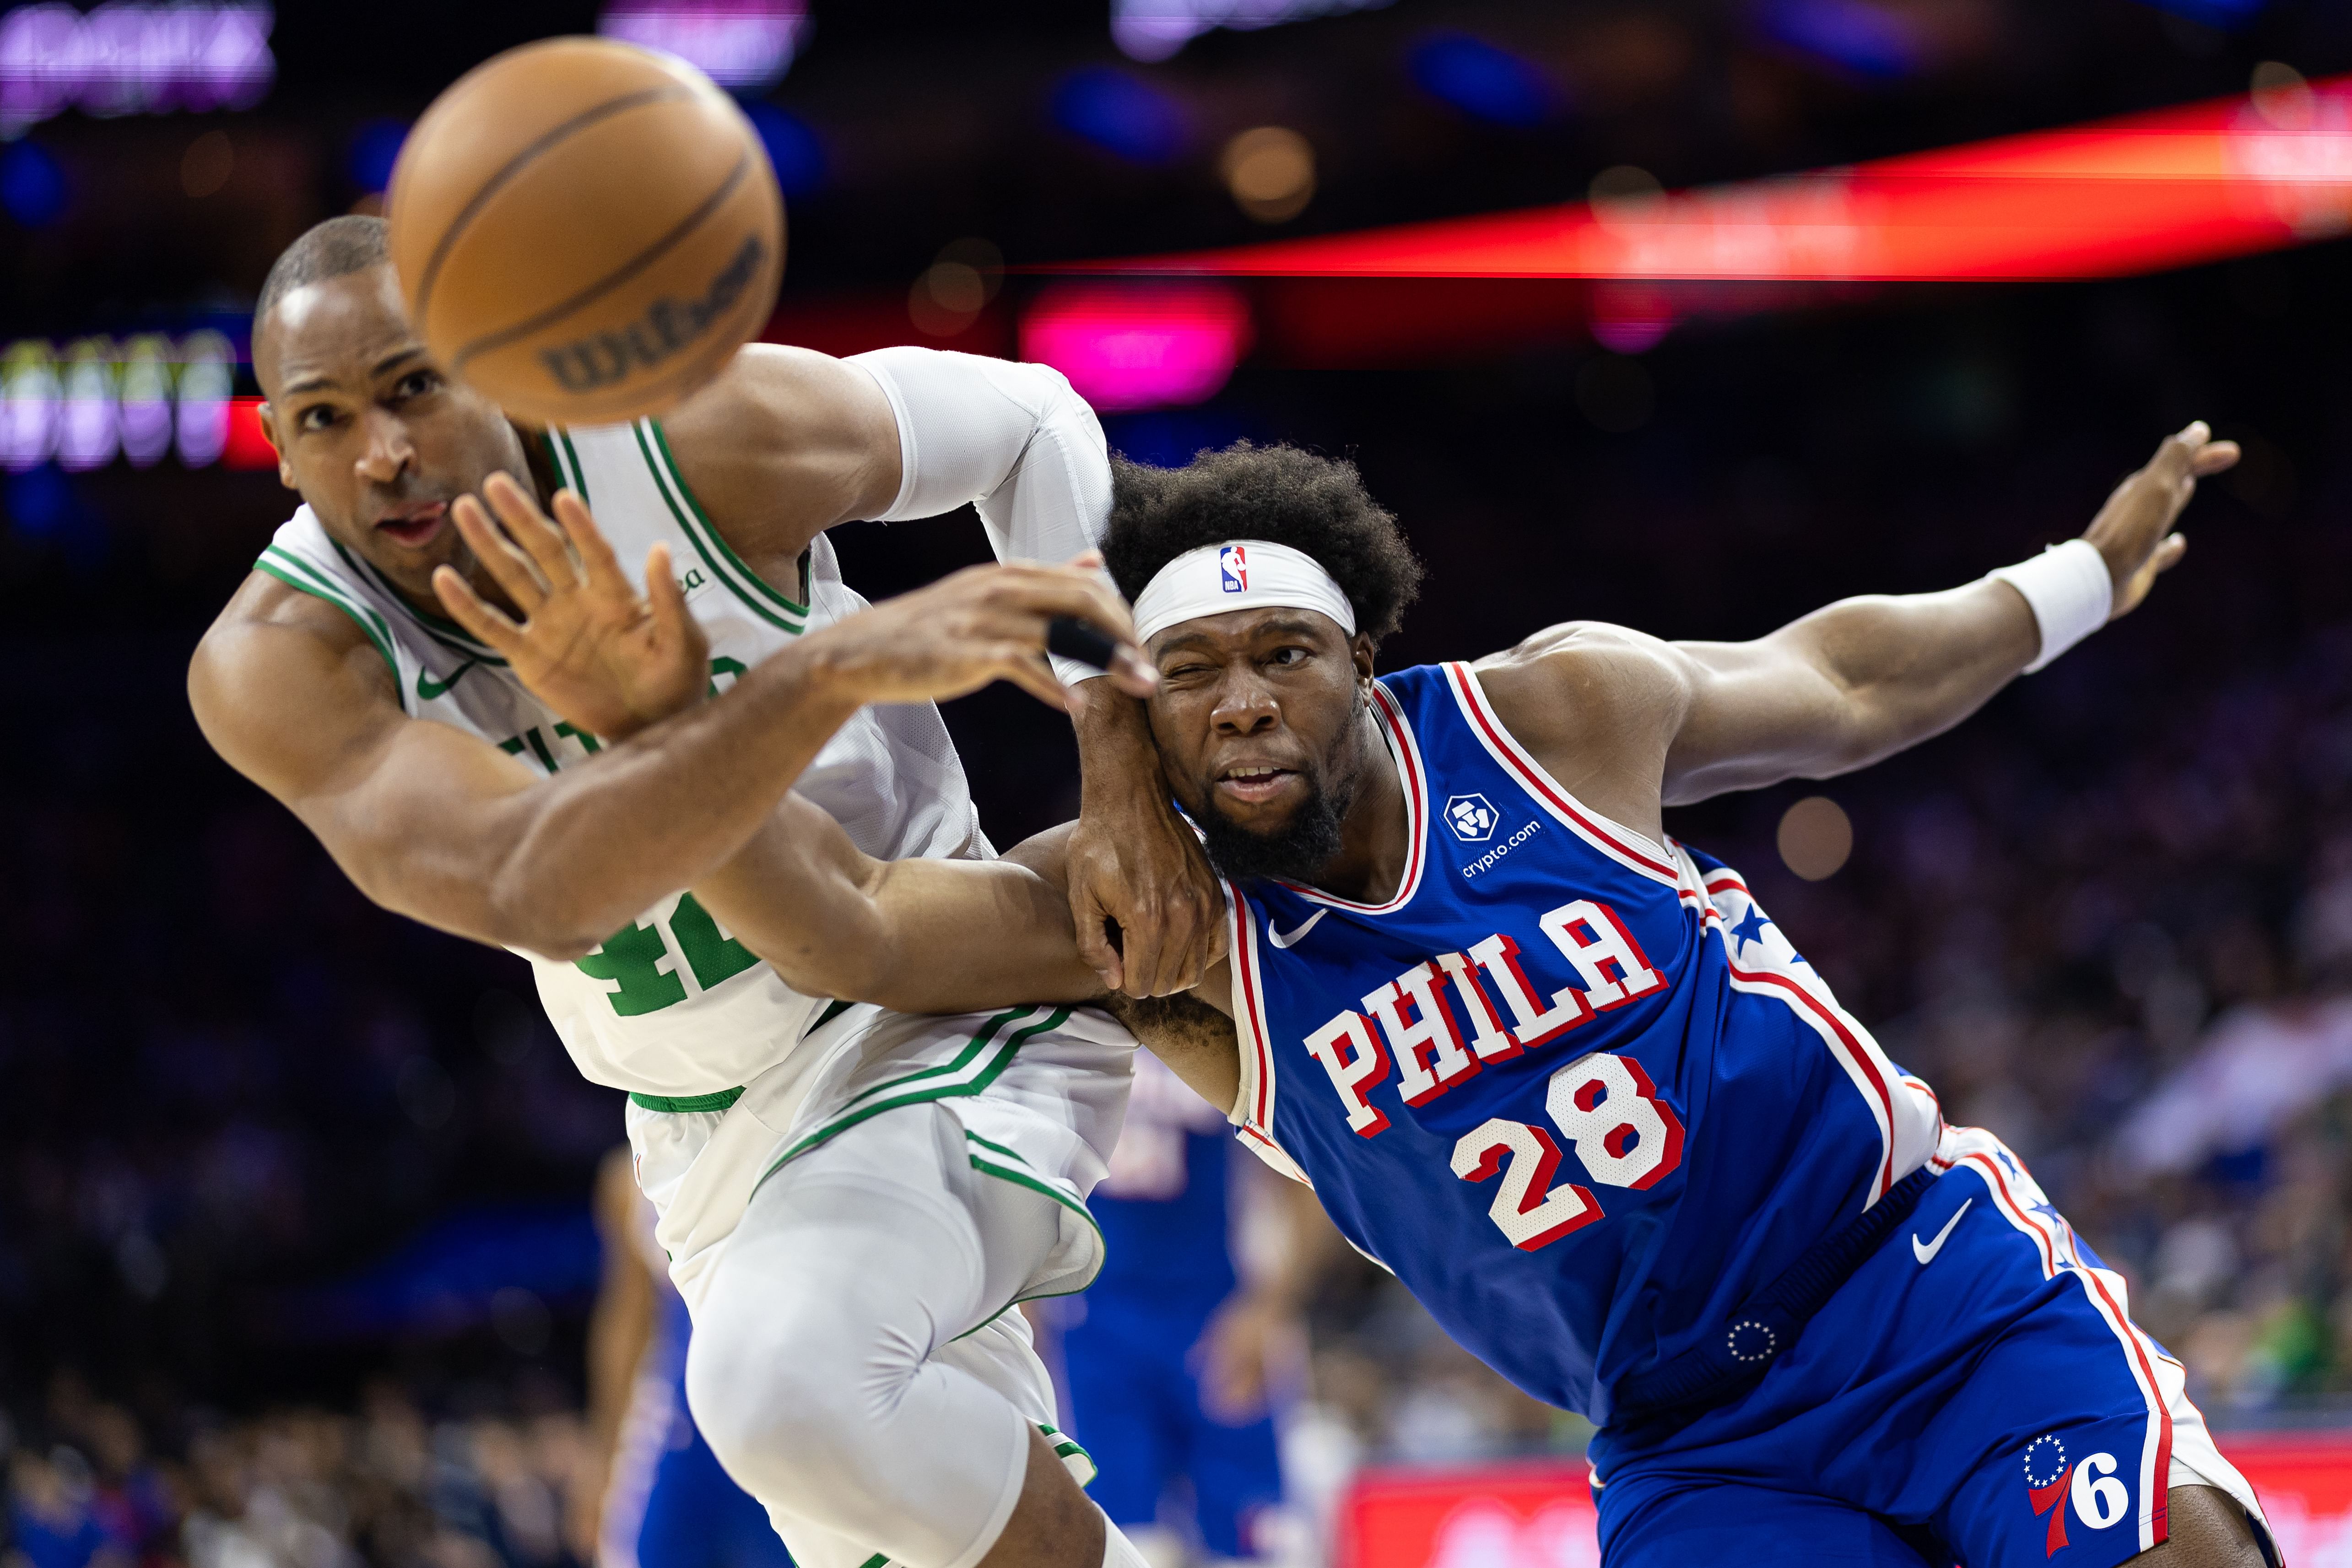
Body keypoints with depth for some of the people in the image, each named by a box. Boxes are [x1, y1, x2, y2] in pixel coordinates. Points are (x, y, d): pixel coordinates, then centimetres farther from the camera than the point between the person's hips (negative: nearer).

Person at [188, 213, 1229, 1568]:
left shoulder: (705, 439, -22)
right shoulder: (275, 670, -22)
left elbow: (1032, 422, -2)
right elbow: (535, 894, -40)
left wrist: (1124, 771, -13)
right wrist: (838, 667, -53)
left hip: (946, 1020, -4)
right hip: (724, 1148, 4)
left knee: (786, 1378, -32)